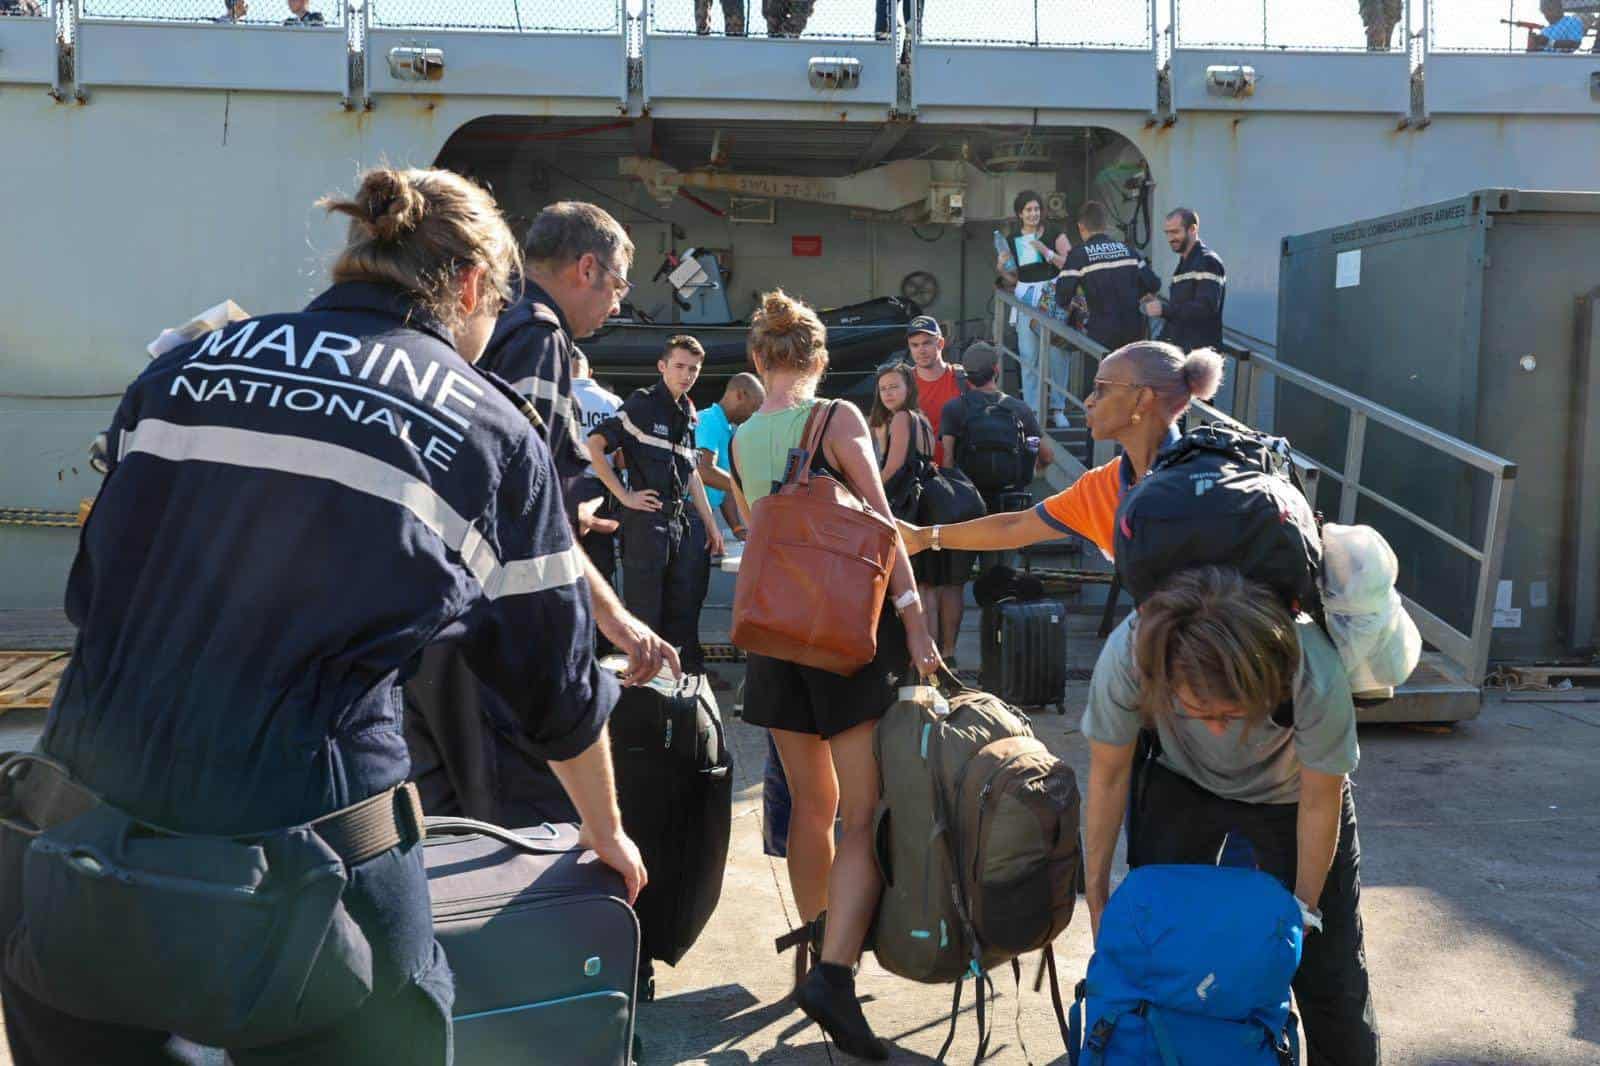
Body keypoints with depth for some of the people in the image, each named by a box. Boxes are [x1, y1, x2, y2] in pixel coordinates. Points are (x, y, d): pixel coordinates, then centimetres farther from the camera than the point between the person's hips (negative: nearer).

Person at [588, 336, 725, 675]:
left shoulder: (688, 413, 16)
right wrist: (624, 495, -15)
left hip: (684, 523, 7)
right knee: (646, 611, -1)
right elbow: (593, 446, -14)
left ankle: (689, 671, 21)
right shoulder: (642, 404, -6)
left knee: (684, 609, 12)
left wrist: (710, 524, 18)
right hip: (646, 519, -7)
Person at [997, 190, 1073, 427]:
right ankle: (1033, 409, 5)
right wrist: (1001, 270, -4)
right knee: (1029, 356, -1)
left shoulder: (1055, 235, 3)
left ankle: (1057, 407, 5)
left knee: (1057, 353, -6)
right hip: (1026, 298, 2)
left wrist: (1047, 252, -14)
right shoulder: (1011, 241, 12)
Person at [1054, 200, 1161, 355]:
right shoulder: (1126, 249, 8)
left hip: (1103, 332, -4)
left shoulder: (1079, 254, -6)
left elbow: (1063, 296, -12)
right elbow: (1153, 284, 10)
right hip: (1134, 328, 4)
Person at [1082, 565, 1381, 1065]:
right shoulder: (1128, 653, -39)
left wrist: (1305, 908, -6)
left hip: (1290, 791, -1)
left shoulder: (1315, 675, -41)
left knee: (1329, 968, -1)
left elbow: (1320, 805, -21)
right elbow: (1108, 777, -19)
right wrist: (1097, 897, -8)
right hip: (1180, 781, 1)